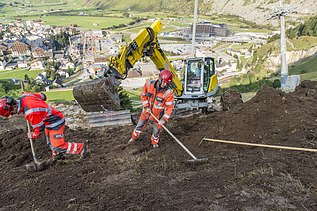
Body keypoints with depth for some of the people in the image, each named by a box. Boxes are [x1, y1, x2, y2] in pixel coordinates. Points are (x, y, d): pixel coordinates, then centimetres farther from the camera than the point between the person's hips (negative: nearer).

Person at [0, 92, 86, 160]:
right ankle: (56, 158, 35)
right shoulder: (24, 96, -8)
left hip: (55, 123, -10)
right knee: (51, 144, 20)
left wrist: (33, 135, 1)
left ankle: (80, 148, 6)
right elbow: (42, 96, 10)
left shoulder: (30, 112, -34)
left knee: (58, 147, -6)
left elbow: (39, 128, -20)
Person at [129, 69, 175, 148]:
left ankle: (154, 142, 48)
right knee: (140, 125, 23)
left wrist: (164, 119, -28)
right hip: (147, 111, 2)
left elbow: (170, 107, -22)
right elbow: (143, 95, -5)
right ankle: (134, 137, 50)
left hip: (157, 115, -2)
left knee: (156, 130, 18)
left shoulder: (169, 93, -28)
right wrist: (146, 106, -12)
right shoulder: (149, 84, -20)